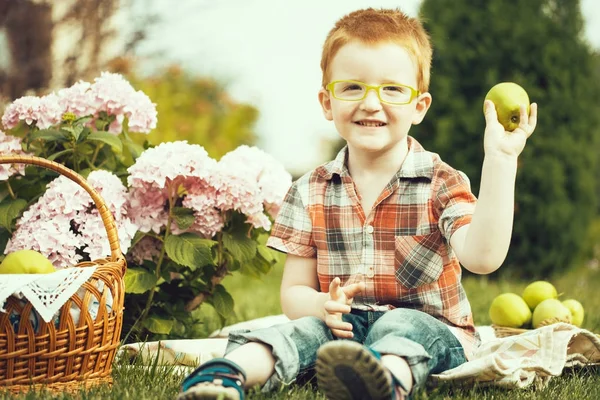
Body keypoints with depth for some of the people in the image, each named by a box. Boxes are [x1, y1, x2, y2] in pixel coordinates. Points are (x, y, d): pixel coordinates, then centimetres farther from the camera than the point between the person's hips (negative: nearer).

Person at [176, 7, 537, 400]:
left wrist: (500, 161, -29)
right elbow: (294, 291, 6)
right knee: (305, 330, -27)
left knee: (399, 325, -35)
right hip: (345, 327, 3)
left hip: (427, 327, -3)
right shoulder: (311, 193, 6)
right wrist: (321, 306, -20)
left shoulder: (441, 184, -3)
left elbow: (482, 256, -22)